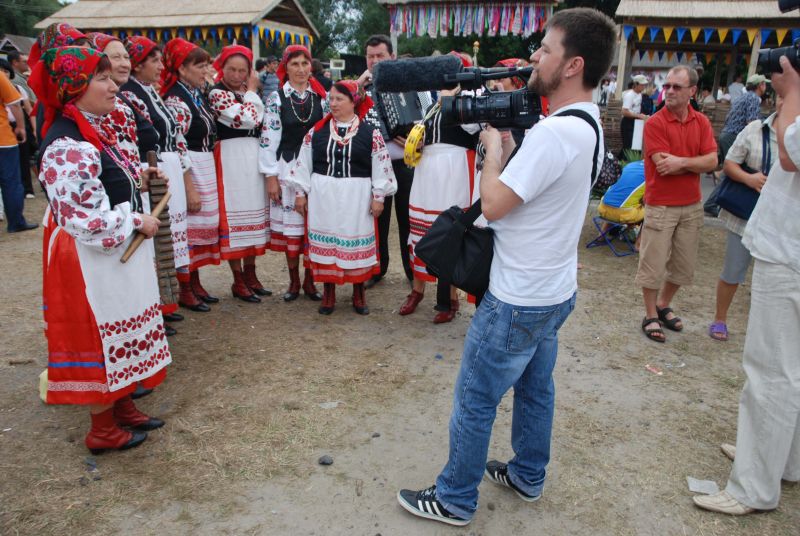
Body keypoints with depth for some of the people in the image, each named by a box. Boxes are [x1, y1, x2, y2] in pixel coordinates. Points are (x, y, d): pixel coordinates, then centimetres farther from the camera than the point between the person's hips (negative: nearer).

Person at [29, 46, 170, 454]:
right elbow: (86, 220, -27)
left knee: (121, 334, 20)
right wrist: (137, 221, -16)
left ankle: (123, 407, 38)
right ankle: (103, 429, 24)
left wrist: (137, 174, 7)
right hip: (91, 261, -10)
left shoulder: (91, 130, 6)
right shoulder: (68, 147, -25)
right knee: (99, 337, 5)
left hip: (116, 256, 10)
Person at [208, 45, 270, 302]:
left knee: (254, 212, 10)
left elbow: (260, 122, 13)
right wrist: (252, 91, -5)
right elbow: (249, 118, -17)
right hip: (231, 159, -7)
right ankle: (238, 281, 7)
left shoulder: (248, 93, 16)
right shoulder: (217, 93, -7)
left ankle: (250, 273, 21)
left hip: (255, 158, 7)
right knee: (235, 214, -3)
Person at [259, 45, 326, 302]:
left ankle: (309, 280, 18)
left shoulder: (322, 97, 6)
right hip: (287, 169, -1)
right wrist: (271, 177, -7)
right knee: (290, 224, 5)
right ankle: (294, 281, 20)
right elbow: (268, 139, -3)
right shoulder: (276, 98, 0)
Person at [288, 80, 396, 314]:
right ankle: (328, 293, 21)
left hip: (356, 198, -2)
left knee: (356, 240, 5)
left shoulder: (370, 133, -3)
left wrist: (378, 196, -4)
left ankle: (359, 293, 22)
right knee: (325, 240, 7)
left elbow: (381, 167, -2)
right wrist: (301, 193, 6)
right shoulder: (317, 131, 4)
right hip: (323, 196, 2)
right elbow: (304, 163, 8)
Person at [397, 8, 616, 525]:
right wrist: (508, 136, 2)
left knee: (474, 401, 5)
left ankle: (454, 500, 23)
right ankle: (528, 477, 43)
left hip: (518, 301, -10)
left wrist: (492, 142, -9)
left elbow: (493, 204, -23)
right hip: (555, 290, 10)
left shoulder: (553, 133, -26)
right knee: (535, 387, 23)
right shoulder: (590, 125, 6)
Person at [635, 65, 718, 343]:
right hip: (661, 205, -5)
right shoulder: (655, 123, -11)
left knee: (684, 265, 15)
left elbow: (712, 161, -5)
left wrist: (681, 161, -19)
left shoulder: (702, 122, 5)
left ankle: (663, 306, 34)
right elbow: (663, 166, -19)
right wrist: (696, 163, -8)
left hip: (692, 205, 5)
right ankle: (651, 316, 18)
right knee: (653, 264, 2)